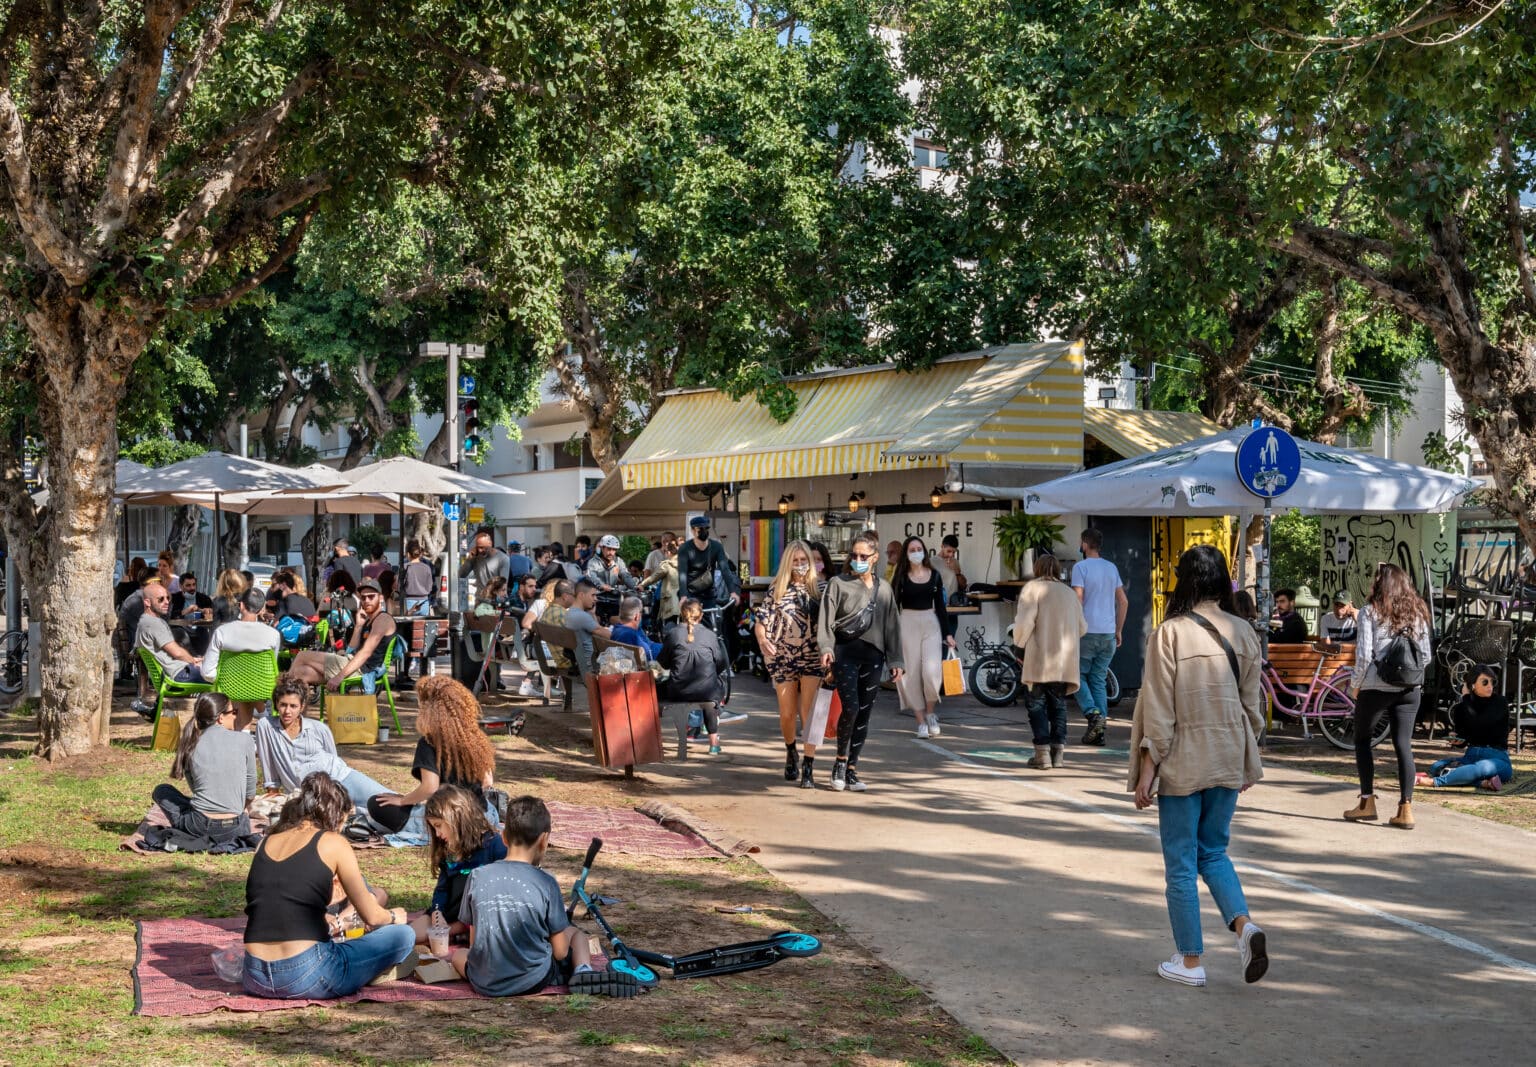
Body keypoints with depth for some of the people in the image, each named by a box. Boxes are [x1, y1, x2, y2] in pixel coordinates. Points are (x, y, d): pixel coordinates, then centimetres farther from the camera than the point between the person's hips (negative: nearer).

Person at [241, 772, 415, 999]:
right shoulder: (333, 843, 0)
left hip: (255, 980, 6)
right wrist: (394, 917, 25)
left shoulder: (267, 842, 15)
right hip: (305, 978, -6)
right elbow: (371, 916, 2)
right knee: (403, 935, 6)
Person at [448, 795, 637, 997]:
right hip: (534, 980, 0)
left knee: (458, 954, 33)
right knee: (576, 934, 27)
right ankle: (582, 971, -3)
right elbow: (560, 952, -5)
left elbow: (474, 942, 4)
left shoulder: (477, 877, -3)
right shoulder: (546, 883, -9)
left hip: (485, 985, 0)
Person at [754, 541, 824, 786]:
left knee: (809, 713, -8)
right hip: (783, 658, 1)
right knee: (787, 713, 8)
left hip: (813, 658, -1)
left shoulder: (820, 587, 3)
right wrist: (762, 639, -18)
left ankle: (808, 767, -6)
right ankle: (791, 753, 36)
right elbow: (761, 618, 2)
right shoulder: (777, 588, 5)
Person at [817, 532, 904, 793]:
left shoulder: (883, 588, 14)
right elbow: (826, 619, -2)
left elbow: (891, 626, 16)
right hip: (845, 652, -4)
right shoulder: (838, 584, 4)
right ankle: (840, 760, 4)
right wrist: (826, 648, -17)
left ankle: (852, 769, 13)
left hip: (873, 654, 4)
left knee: (864, 713, 4)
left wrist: (895, 661, 9)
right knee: (850, 707, -17)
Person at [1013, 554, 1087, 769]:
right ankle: (1058, 751, 9)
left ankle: (1042, 752, -5)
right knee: (1058, 704, 13)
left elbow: (1025, 622, -12)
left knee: (1037, 704, 1)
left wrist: (1019, 643, 4)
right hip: (1066, 661, 5)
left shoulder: (1033, 588, -2)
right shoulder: (1069, 592, 15)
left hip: (1041, 657, -5)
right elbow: (1082, 627, 17)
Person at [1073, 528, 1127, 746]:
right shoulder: (1112, 568, 12)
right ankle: (1098, 731, 5)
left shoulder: (1080, 567, -7)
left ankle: (1093, 713, -16)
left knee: (1078, 675, 6)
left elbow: (1078, 600, -16)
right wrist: (1118, 631, 19)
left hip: (1087, 631, -5)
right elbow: (1123, 602, 14)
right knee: (1099, 680, 9)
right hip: (1108, 633, 6)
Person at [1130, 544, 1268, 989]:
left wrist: (1147, 769, -7)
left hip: (1183, 763, -5)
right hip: (1228, 762, 5)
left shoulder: (1170, 634, -13)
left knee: (1181, 863, 7)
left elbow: (1158, 708, -13)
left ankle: (1189, 961, 13)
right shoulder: (1243, 633, 2)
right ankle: (1244, 924, -3)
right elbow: (1252, 705, 8)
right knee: (1213, 852, 20)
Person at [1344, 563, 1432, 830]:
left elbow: (1364, 655, -10)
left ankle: (1367, 801, 10)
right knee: (1404, 744, 5)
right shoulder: (1417, 613, 8)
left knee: (1362, 739, 13)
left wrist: (1356, 685, 1)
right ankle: (1405, 808, 1)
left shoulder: (1370, 612, -6)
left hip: (1376, 687, -4)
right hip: (1410, 688, 4)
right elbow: (1425, 655, 8)